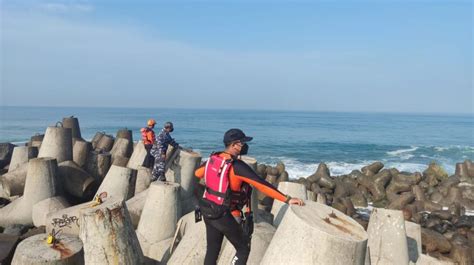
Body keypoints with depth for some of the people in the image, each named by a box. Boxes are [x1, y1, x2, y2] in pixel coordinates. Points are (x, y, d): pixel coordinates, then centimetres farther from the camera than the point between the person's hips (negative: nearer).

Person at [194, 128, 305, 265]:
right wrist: (287, 199, -22)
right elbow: (262, 185, -24)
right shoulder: (237, 166, -23)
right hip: (224, 215, -7)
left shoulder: (213, 158, 0)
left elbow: (197, 173, 17)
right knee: (243, 249, 10)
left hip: (208, 211, 8)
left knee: (212, 249, 18)